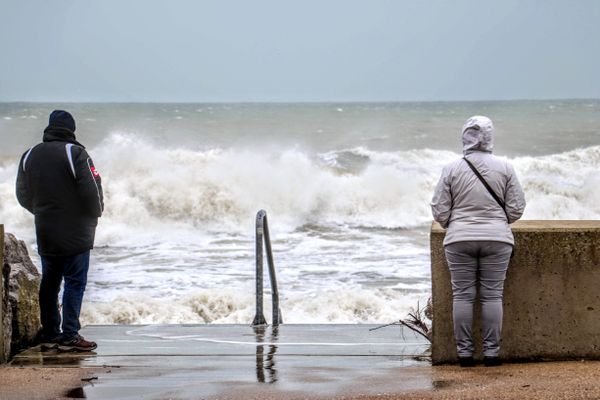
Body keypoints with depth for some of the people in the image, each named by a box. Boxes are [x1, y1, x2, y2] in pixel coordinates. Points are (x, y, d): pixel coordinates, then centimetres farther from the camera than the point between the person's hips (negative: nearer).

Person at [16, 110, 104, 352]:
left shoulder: (29, 156, 6)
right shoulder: (75, 153, -12)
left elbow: (22, 195, 12)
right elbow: (92, 189, -16)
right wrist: (95, 213, 2)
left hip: (45, 234, 5)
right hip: (75, 233, -5)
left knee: (49, 284, 14)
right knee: (75, 282, -1)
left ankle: (50, 335, 17)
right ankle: (69, 337, -4)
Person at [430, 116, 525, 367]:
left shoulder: (452, 169, -3)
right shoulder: (504, 168, -1)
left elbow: (439, 211, -1)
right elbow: (516, 208, 2)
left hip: (459, 240, 0)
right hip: (497, 239, 0)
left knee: (462, 295, 4)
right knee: (492, 296, 4)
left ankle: (464, 352, 4)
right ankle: (491, 352, 3)